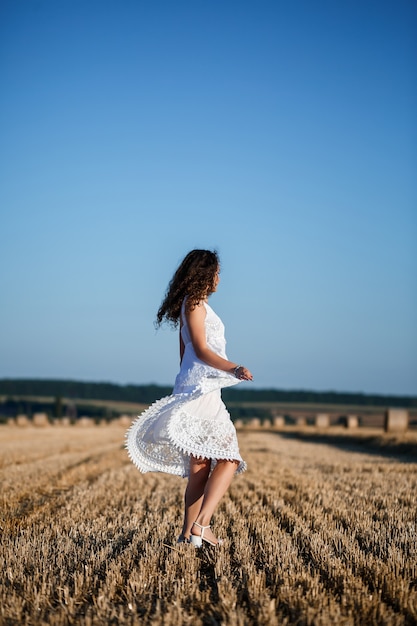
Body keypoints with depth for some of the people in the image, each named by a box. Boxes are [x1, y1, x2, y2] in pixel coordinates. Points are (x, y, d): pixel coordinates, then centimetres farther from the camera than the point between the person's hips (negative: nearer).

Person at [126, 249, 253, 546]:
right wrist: (234, 369, -29)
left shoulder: (195, 305, 22)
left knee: (201, 465, 7)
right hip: (200, 388, -10)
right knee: (229, 458, -12)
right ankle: (200, 525, -19)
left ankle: (190, 532, 7)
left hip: (202, 391, 10)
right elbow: (201, 350, -17)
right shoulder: (194, 303, -7)